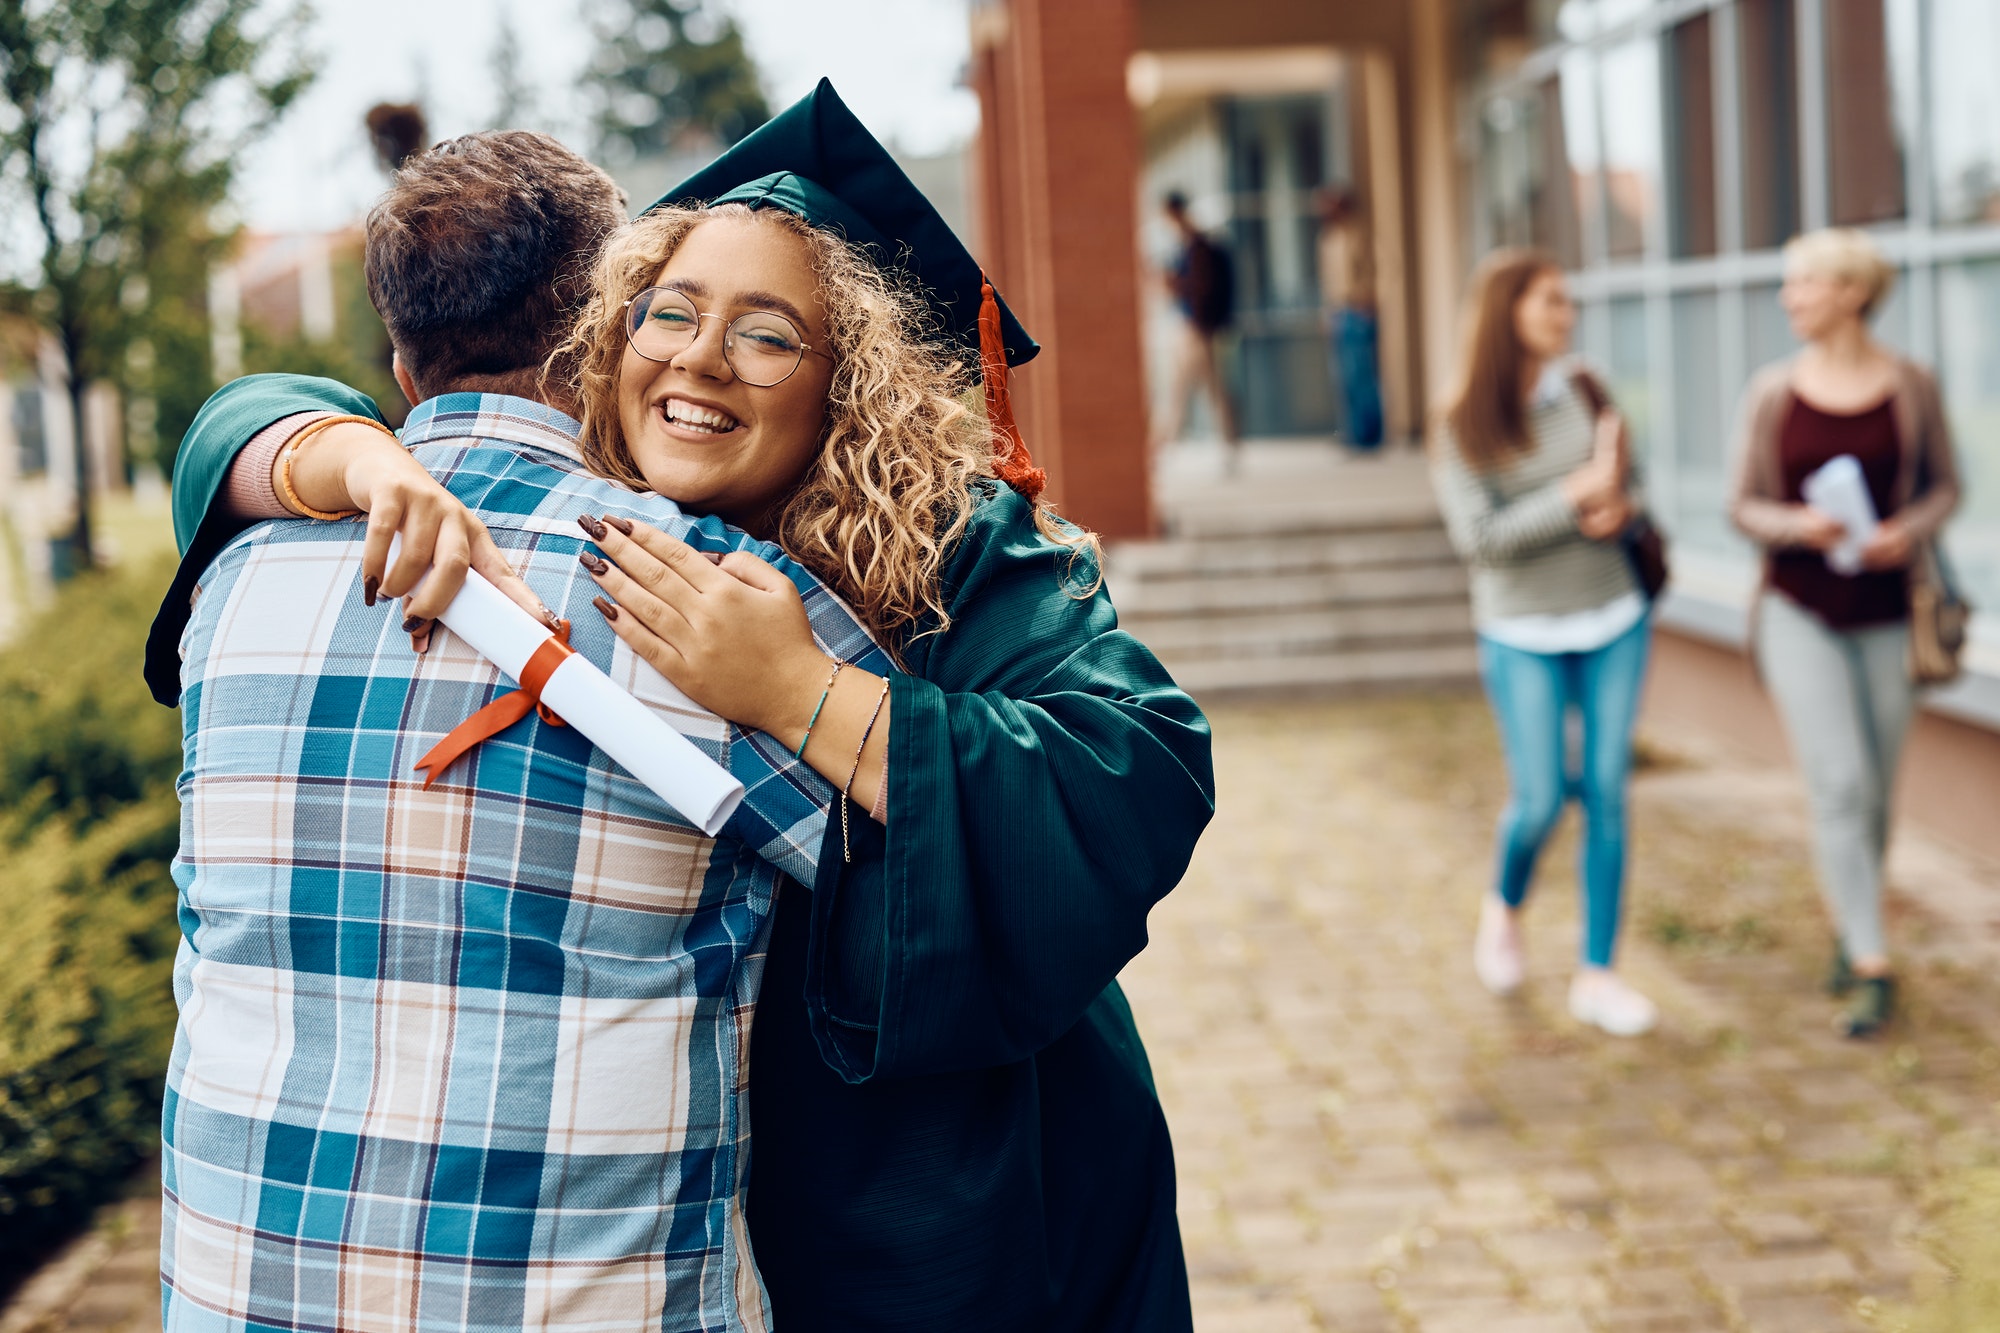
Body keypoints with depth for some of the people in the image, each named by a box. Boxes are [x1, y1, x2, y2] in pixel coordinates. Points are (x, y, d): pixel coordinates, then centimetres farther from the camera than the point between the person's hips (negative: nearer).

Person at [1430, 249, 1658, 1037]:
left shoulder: (1584, 392, 1)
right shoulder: (1463, 427, -9)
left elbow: (1624, 484, 12)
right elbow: (1477, 539, -17)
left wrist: (1617, 510, -12)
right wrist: (1575, 496, -23)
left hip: (1613, 620, 3)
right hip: (1524, 635, -3)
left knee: (1608, 793, 3)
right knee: (1540, 799, -2)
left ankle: (1597, 975, 12)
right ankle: (1505, 905, 31)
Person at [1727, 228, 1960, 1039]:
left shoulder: (1909, 386, -4)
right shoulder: (1772, 393, -2)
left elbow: (1945, 486, 6)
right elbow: (1743, 507, 2)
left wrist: (1909, 532, -15)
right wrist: (1799, 525, -19)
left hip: (1887, 616, 1)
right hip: (1800, 614, -1)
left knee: (1874, 794, 10)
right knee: (1840, 787, -11)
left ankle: (1848, 929, 34)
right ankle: (1872, 969, -6)